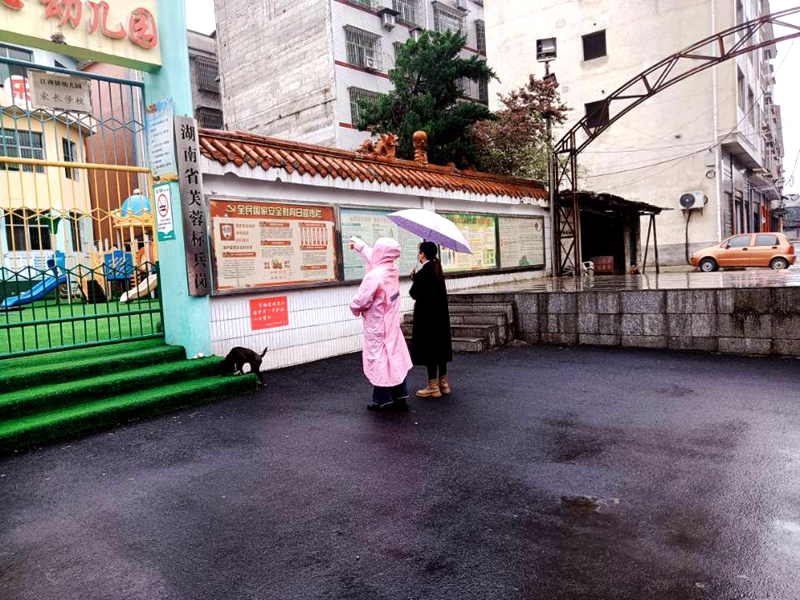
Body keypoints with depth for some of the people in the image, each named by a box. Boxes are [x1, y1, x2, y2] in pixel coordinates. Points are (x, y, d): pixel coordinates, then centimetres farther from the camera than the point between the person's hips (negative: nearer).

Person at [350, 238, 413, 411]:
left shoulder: (374, 276, -25)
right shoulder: (394, 269, -1)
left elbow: (361, 301, -22)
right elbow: (374, 258, 19)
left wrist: (354, 308, 2)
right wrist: (361, 246, 34)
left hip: (376, 326, -7)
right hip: (392, 323, 7)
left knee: (378, 358, 2)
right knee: (395, 355, 13)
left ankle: (382, 400, 9)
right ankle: (400, 395, 20)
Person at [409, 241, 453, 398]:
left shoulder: (423, 272, -17)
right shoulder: (437, 270, 9)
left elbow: (414, 294, -13)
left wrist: (414, 277, 0)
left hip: (426, 316, -8)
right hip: (440, 314, 8)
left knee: (428, 348, -1)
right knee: (440, 345, 14)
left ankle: (433, 386, 4)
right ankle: (443, 383, 21)